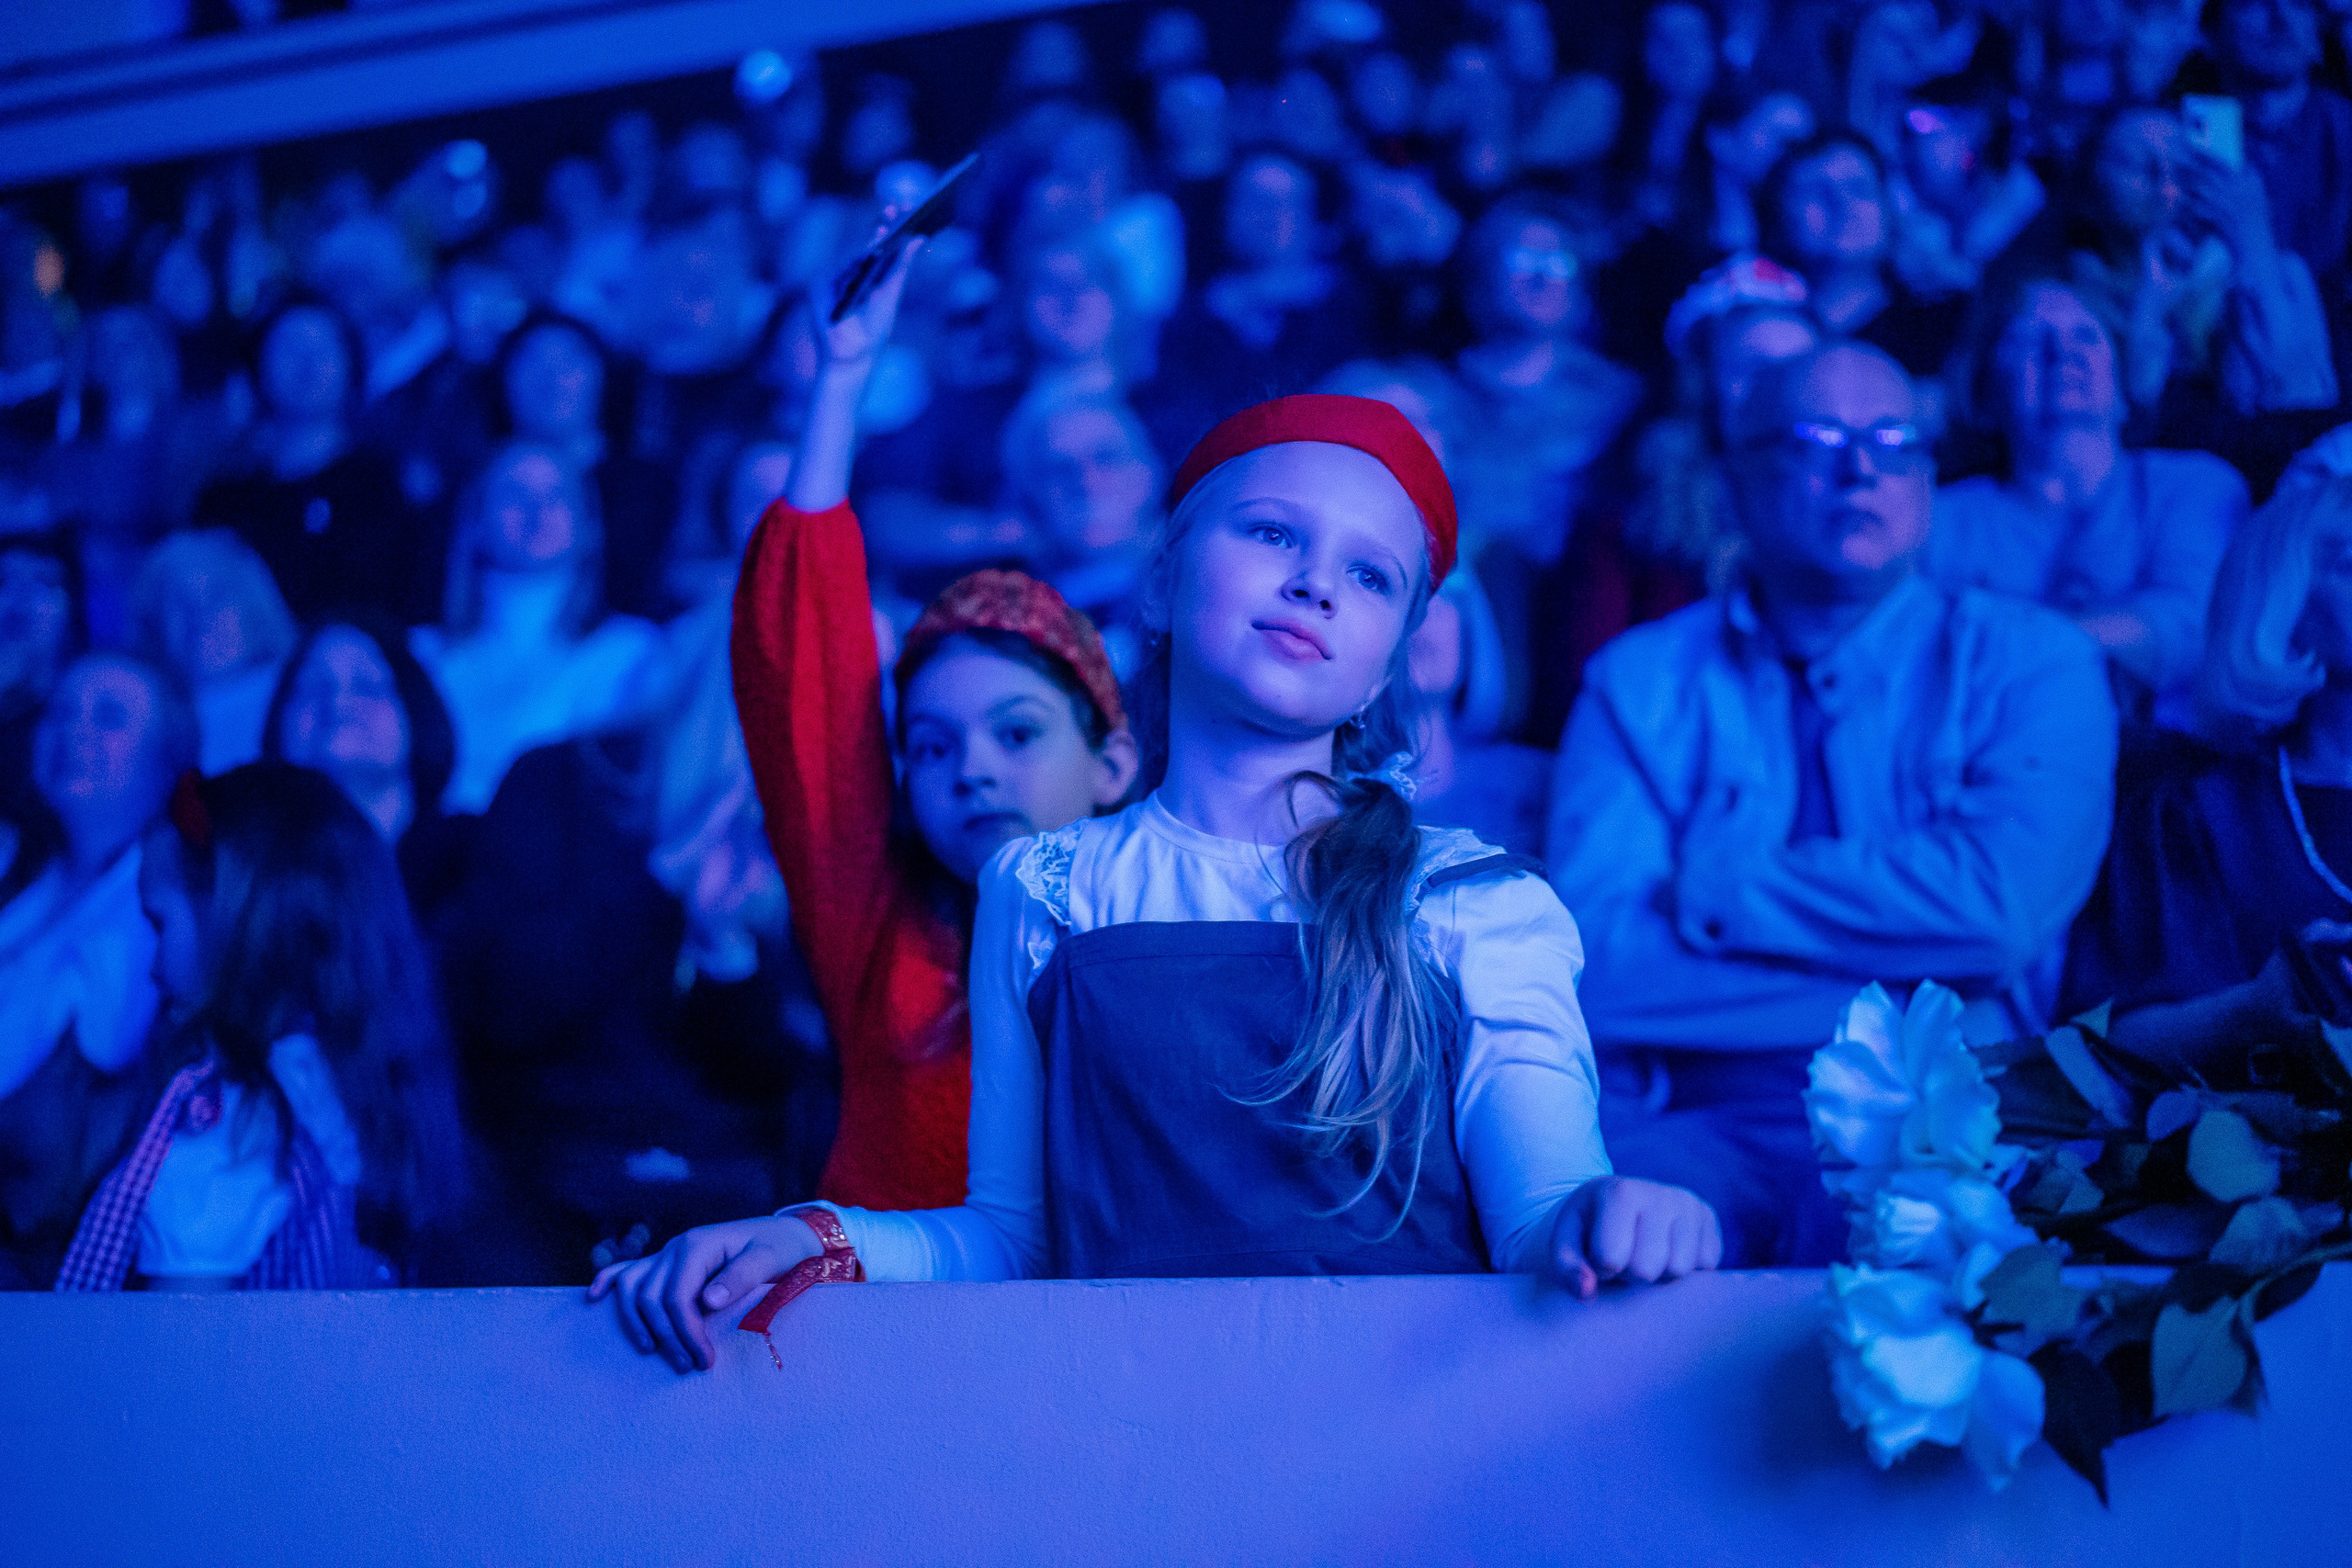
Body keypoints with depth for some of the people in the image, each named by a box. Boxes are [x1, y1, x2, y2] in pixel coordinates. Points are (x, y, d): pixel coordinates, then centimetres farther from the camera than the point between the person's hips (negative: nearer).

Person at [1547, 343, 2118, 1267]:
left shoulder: (2029, 662, 9)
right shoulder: (1639, 682, 10)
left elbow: (2002, 904, -10)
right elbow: (1595, 962, -4)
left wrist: (1715, 886, -5)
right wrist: (1904, 969, -9)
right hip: (1692, 1120, 1)